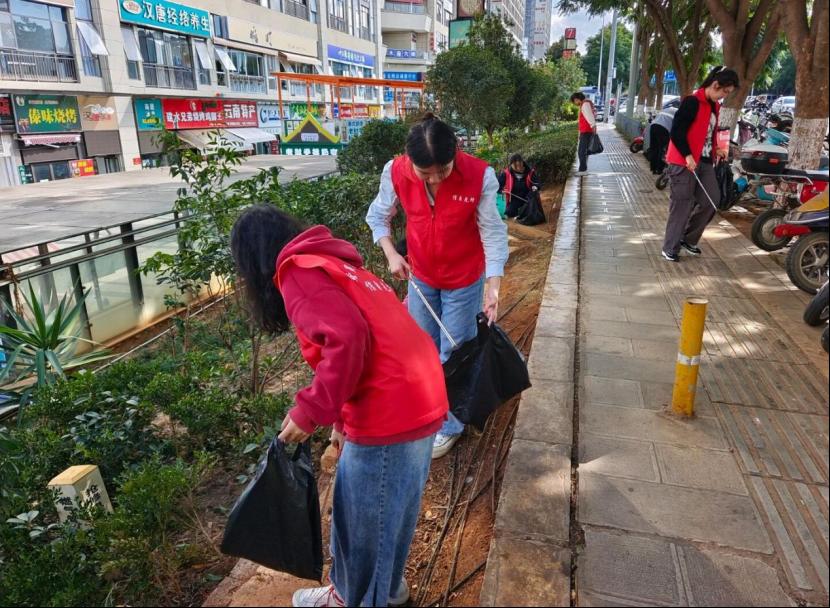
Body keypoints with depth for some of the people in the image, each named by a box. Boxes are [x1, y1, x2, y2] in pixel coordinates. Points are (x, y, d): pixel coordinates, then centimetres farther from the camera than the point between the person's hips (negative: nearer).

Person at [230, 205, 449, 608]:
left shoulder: (296, 271, -8)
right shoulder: (330, 261, 21)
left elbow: (348, 339, -24)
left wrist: (310, 411, -14)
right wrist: (344, 419, 29)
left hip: (388, 415, -9)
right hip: (420, 400, 9)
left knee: (364, 521, 15)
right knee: (388, 511, 27)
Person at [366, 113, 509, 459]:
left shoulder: (479, 176, -26)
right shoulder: (396, 172, -19)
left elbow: (493, 233, -17)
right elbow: (378, 216, -1)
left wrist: (493, 285, -22)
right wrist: (391, 254, -15)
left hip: (464, 281, -3)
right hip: (420, 277, 3)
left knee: (454, 356, 9)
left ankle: (450, 425, 31)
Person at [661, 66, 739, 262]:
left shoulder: (715, 106, 15)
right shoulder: (692, 102, -13)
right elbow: (676, 131, -18)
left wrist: (716, 150, 9)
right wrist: (687, 156, -22)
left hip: (705, 162, 9)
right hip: (685, 162, -9)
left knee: (712, 200, 7)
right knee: (682, 206, -5)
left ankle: (688, 239, 21)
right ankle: (670, 248, 6)